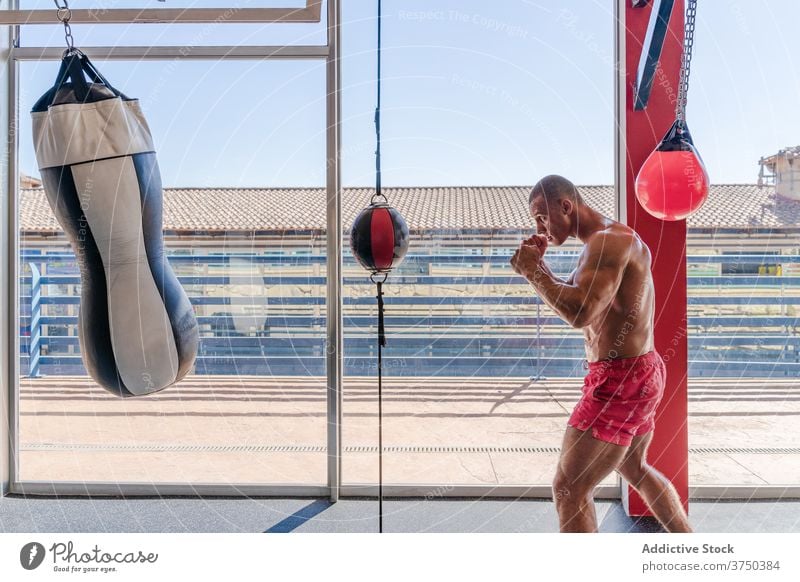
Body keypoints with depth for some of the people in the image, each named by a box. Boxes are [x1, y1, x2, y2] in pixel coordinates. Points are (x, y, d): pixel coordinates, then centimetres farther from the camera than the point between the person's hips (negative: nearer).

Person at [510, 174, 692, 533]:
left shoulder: (609, 240, -19)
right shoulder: (605, 244, 14)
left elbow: (580, 312, -32)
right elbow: (573, 302, 18)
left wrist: (533, 271, -21)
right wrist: (539, 267, 3)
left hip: (620, 381, -11)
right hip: (639, 373, 11)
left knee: (569, 488, -5)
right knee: (634, 468, 29)